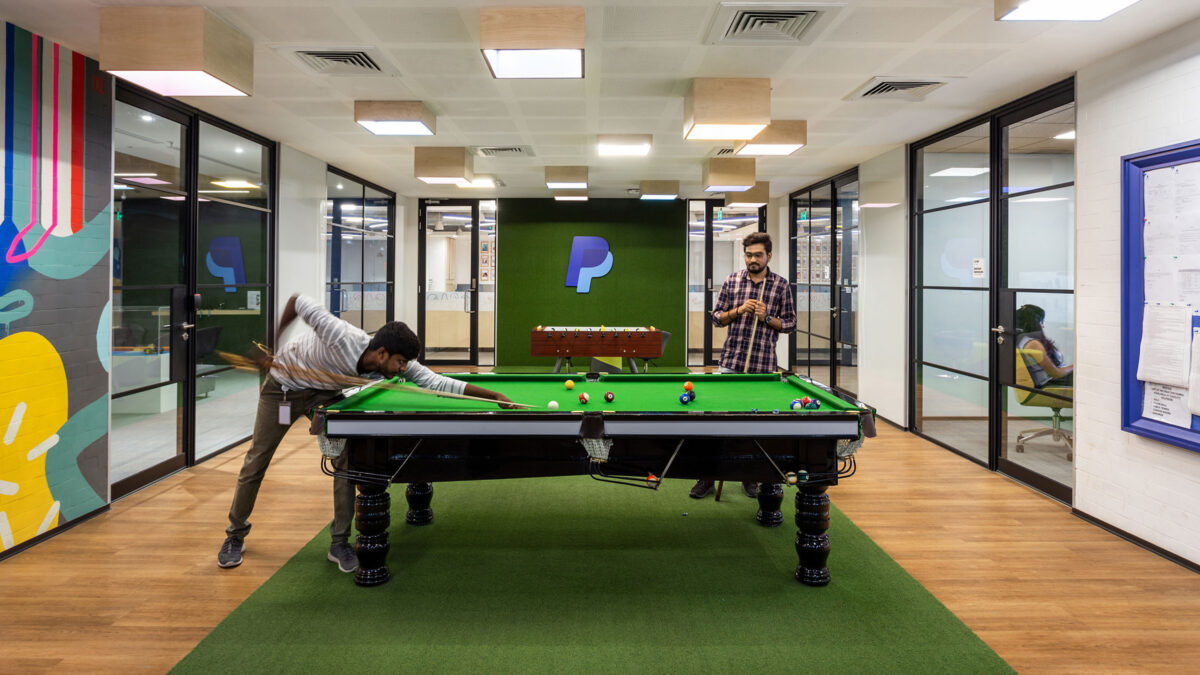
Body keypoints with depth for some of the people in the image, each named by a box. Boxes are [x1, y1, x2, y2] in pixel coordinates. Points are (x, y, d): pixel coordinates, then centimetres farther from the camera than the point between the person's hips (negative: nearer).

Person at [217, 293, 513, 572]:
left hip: (325, 394, 4)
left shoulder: (399, 364, -26)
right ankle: (235, 536, 24)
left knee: (345, 460, -10)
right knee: (257, 460, 4)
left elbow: (438, 382, -27)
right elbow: (299, 302, -28)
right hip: (283, 386, -4)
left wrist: (494, 395, -33)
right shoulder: (341, 338, -41)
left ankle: (339, 543, 1)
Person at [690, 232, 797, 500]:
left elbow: (790, 324, 7)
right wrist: (738, 310, -8)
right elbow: (717, 317, 10)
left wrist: (767, 318, -10)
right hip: (731, 359, 1)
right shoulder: (732, 281, 6)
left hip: (763, 364, 0)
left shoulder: (781, 285, 4)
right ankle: (708, 477, 7)